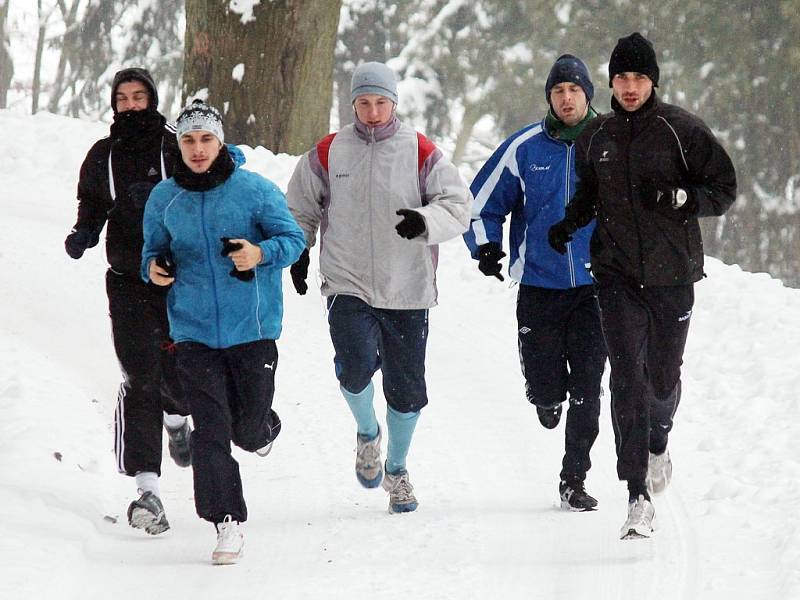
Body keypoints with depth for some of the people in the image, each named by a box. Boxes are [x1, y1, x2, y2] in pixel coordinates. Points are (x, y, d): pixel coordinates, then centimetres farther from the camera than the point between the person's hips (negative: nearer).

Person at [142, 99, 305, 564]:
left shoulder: (255, 190, -6)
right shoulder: (164, 198, 3)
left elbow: (293, 239, -4)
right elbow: (154, 248, 16)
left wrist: (261, 254, -24)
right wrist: (154, 267, -8)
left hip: (252, 327, -1)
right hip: (194, 330, 2)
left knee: (249, 426, 7)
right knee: (210, 430, -6)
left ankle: (264, 427, 45)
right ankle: (228, 523, -1)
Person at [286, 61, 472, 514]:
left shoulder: (422, 154, 0)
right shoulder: (327, 154, 5)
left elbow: (458, 206, -3)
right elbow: (300, 209, 21)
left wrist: (426, 221, -22)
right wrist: (297, 253, 12)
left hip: (408, 291, 0)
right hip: (347, 286, 0)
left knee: (406, 387, 6)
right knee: (356, 369, -22)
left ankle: (397, 470, 27)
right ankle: (367, 433, 10)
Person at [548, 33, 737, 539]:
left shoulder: (682, 130, -4)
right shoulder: (596, 137, 6)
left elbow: (724, 189, -1)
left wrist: (678, 198, -18)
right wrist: (568, 225, 4)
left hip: (672, 274, -1)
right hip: (617, 276, 1)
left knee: (664, 377, 8)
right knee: (628, 378, -11)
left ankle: (658, 442, 44)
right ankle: (639, 497, -12)